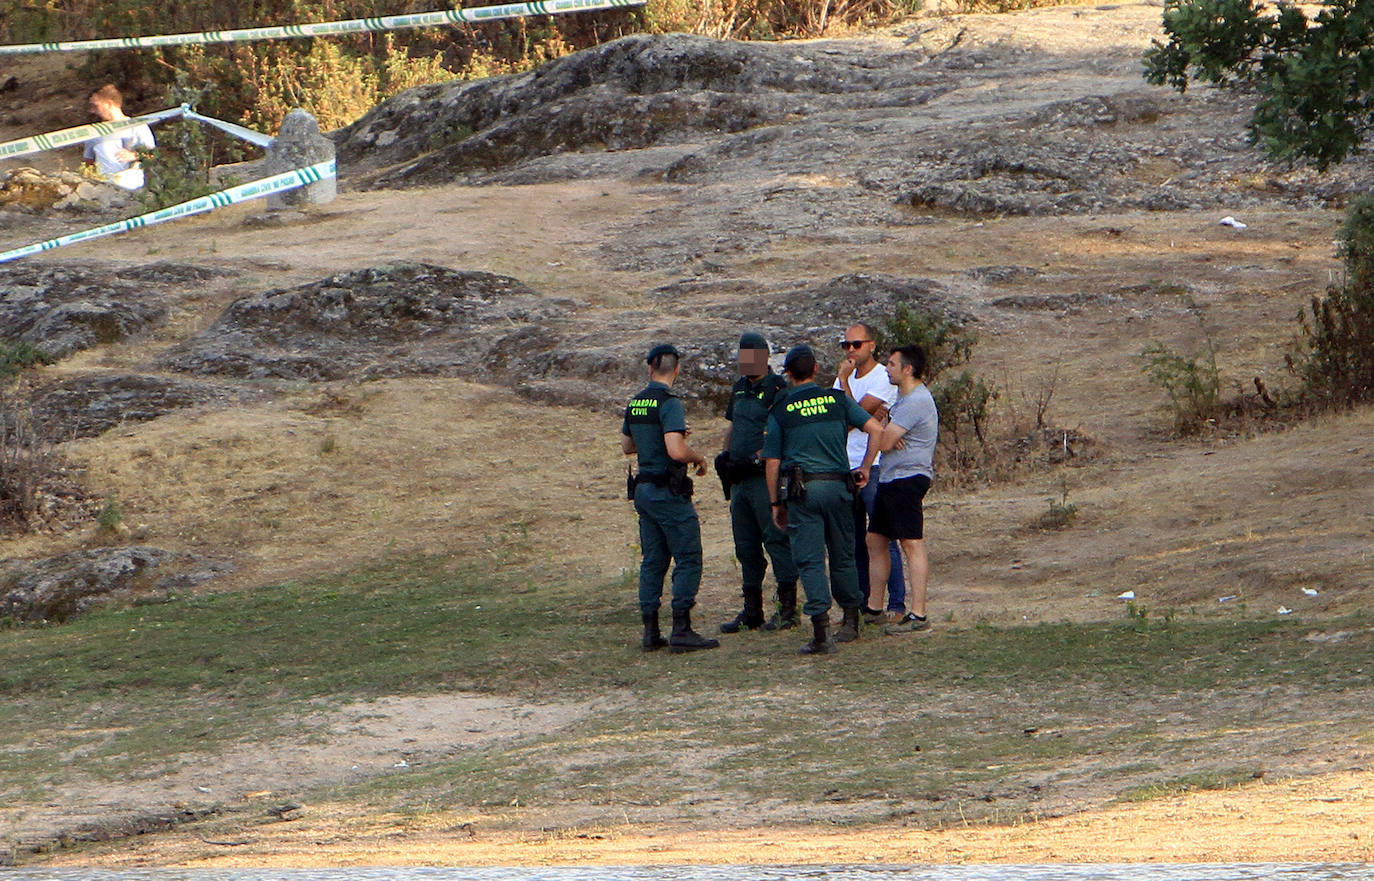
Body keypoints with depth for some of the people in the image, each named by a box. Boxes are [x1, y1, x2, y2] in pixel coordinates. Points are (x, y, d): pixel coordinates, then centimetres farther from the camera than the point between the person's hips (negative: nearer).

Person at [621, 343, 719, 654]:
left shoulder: (635, 404, 10)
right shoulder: (669, 404, -15)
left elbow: (627, 446, 23)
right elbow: (676, 451, -24)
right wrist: (698, 458, -5)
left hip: (643, 488, 8)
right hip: (669, 492, -8)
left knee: (652, 561, 11)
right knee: (688, 559, -4)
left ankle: (651, 632, 10)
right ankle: (681, 631, -10)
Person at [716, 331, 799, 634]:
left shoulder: (778, 389, -9)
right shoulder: (740, 388, 16)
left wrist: (756, 459, -20)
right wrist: (726, 456, 11)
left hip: (766, 476, -9)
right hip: (741, 480, 9)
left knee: (776, 540, -7)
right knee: (745, 546, 11)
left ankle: (787, 609, -3)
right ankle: (752, 611, 18)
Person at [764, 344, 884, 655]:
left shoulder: (780, 411, 3)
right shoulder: (837, 400, 6)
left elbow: (772, 462, 5)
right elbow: (876, 429, -2)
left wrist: (776, 503, 13)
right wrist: (864, 469, 7)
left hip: (803, 489, -2)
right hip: (838, 484, 2)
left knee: (810, 560, -4)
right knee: (843, 556, 16)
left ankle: (821, 633, -15)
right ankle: (850, 621, 25)